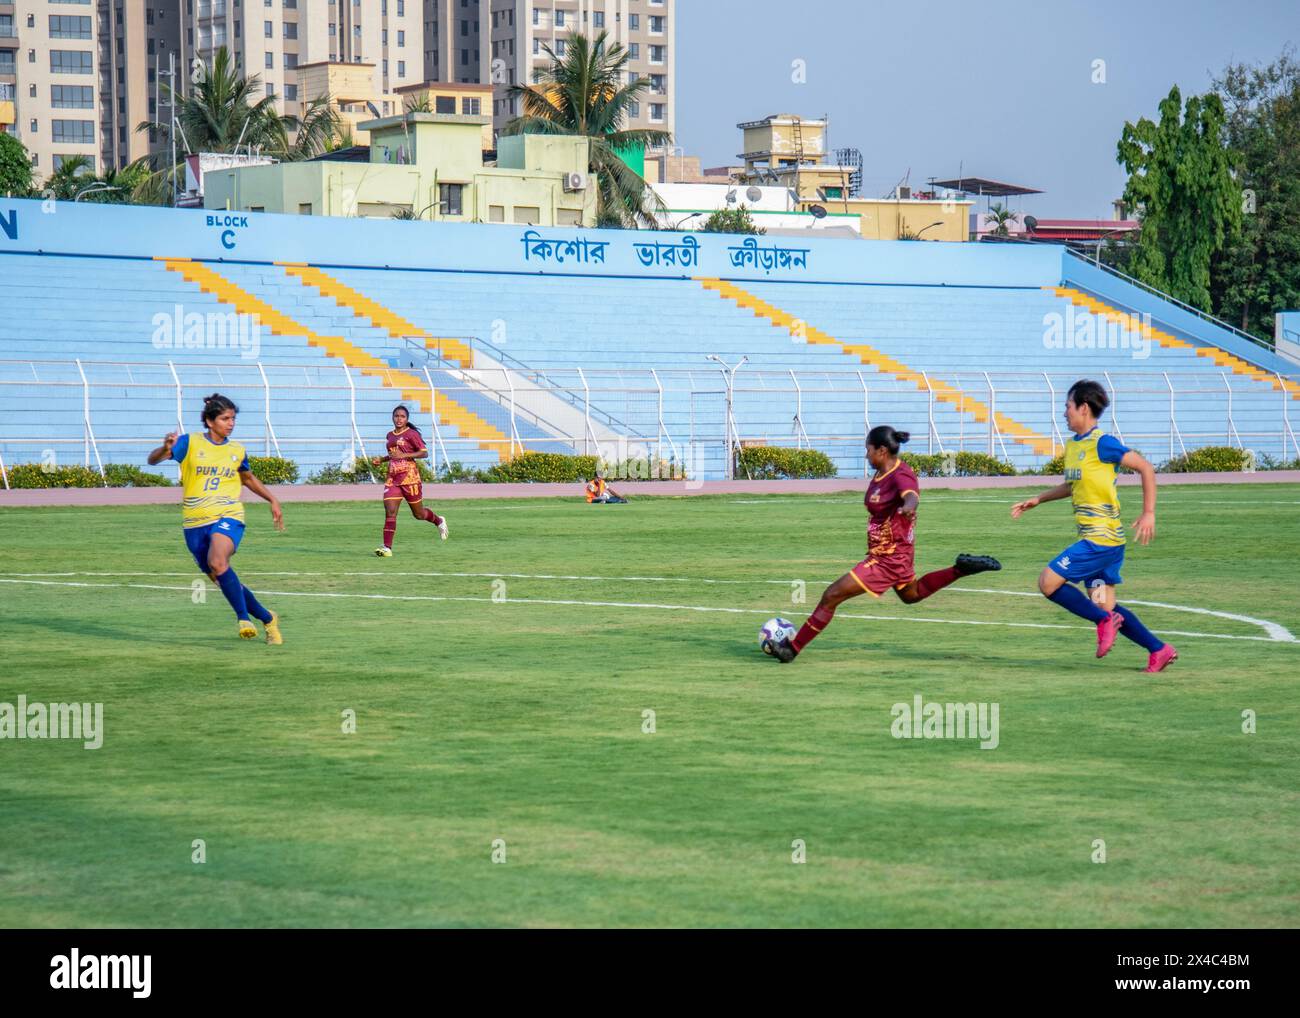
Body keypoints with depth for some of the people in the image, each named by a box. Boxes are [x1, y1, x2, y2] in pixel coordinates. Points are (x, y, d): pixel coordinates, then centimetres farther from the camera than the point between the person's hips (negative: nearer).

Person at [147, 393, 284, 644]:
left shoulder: (237, 451, 7)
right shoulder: (189, 443, -2)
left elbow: (248, 478, 27)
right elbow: (152, 460, -11)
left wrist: (272, 500, 24)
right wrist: (165, 449, -33)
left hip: (227, 517, -1)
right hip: (195, 522, 1)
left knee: (218, 562, -31)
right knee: (222, 580, 7)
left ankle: (243, 617, -22)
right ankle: (267, 619, 25)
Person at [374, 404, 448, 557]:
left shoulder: (411, 434, -6)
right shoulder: (390, 435, 14)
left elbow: (424, 453, -12)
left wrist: (404, 455, -22)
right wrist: (381, 459, 12)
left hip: (409, 477, -5)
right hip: (393, 479, 5)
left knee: (418, 514, 8)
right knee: (390, 512, -11)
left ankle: (439, 521, 39)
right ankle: (387, 547, -14)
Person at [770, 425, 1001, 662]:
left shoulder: (900, 476, -26)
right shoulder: (882, 472, 0)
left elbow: (911, 495, -48)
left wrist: (908, 506, -69)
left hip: (887, 560, -10)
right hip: (897, 553, 10)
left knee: (831, 596, -9)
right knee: (912, 594, 35)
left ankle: (792, 649, -2)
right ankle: (962, 568, 27)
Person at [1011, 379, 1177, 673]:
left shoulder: (1102, 443, -13)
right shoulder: (1072, 446, 15)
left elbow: (1146, 469, -12)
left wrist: (1148, 513, -16)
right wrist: (1038, 499, 26)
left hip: (1101, 538, -9)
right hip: (1094, 538, 9)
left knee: (1048, 582, -10)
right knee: (1106, 607, 7)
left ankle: (1104, 621, -4)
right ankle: (1159, 649, 9)